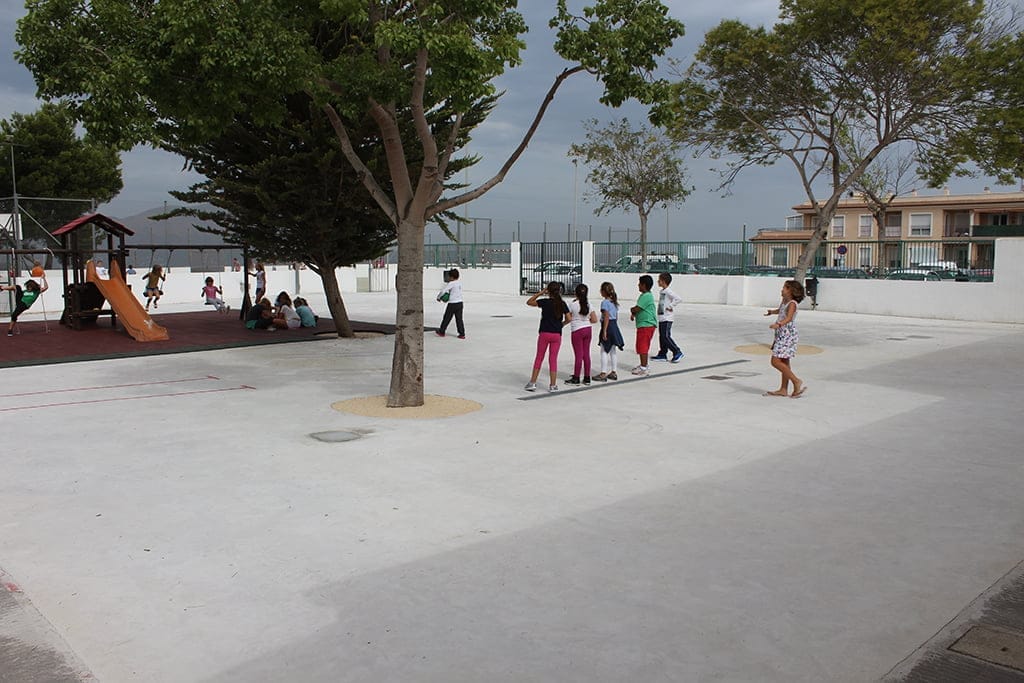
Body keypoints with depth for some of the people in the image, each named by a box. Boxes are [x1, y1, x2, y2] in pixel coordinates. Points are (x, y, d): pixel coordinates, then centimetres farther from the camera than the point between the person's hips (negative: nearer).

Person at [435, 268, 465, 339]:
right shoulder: (460, 283, 9)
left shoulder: (451, 284, -14)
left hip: (452, 304, -7)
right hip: (460, 303, 7)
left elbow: (443, 291, -15)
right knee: (459, 319, 8)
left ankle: (441, 332, 20)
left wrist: (438, 297, 1)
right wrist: (447, 295, 15)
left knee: (446, 318, 8)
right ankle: (462, 334, 4)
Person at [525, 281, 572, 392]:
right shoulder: (562, 304, 0)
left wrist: (540, 293, 4)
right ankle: (553, 385, 8)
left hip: (544, 333, -2)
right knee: (553, 359, 8)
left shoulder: (545, 302, -8)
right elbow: (569, 318, -3)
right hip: (557, 334, 2)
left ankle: (532, 383, 8)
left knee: (539, 358, 8)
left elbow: (529, 302, 2)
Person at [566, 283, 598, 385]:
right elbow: (594, 320, 2)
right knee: (586, 354, 10)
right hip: (588, 330, 5)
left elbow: (568, 319, -9)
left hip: (577, 331, -5)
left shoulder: (572, 304, -12)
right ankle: (587, 378, 15)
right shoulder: (588, 304, 1)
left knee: (578, 355, 0)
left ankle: (576, 378, 7)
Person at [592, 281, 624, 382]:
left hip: (608, 326, -8)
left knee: (604, 351, -4)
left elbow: (606, 317, -19)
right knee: (613, 351, 12)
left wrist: (604, 331, -20)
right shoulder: (614, 302, 11)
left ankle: (603, 373, -4)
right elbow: (616, 317, 14)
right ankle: (613, 372, 17)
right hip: (615, 326, 8)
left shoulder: (605, 302, -13)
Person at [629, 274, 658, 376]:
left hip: (646, 325, -10)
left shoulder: (646, 296, -17)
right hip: (643, 325, 10)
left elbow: (637, 309, -22)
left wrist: (631, 310, 0)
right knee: (641, 346, 17)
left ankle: (644, 368, -4)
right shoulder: (644, 295, 16)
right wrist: (633, 313, 0)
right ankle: (643, 365, 26)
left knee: (643, 346, -7)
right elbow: (639, 309, 19)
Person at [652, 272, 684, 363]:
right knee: (661, 336, 12)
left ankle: (677, 352, -1)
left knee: (666, 336, -9)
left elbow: (678, 299, -24)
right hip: (661, 318, 10)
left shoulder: (668, 291, -15)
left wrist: (670, 306, -18)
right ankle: (662, 354, 18)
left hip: (667, 318, -10)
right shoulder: (661, 291, 14)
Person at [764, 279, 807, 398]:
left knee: (776, 361, -15)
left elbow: (789, 318, -34)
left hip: (788, 336, -10)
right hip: (782, 335, 10)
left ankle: (797, 381, -8)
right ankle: (783, 389, 23)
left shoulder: (792, 304, -17)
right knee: (784, 362, 15)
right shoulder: (784, 301, 10)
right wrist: (772, 311, 47)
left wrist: (778, 324, -50)